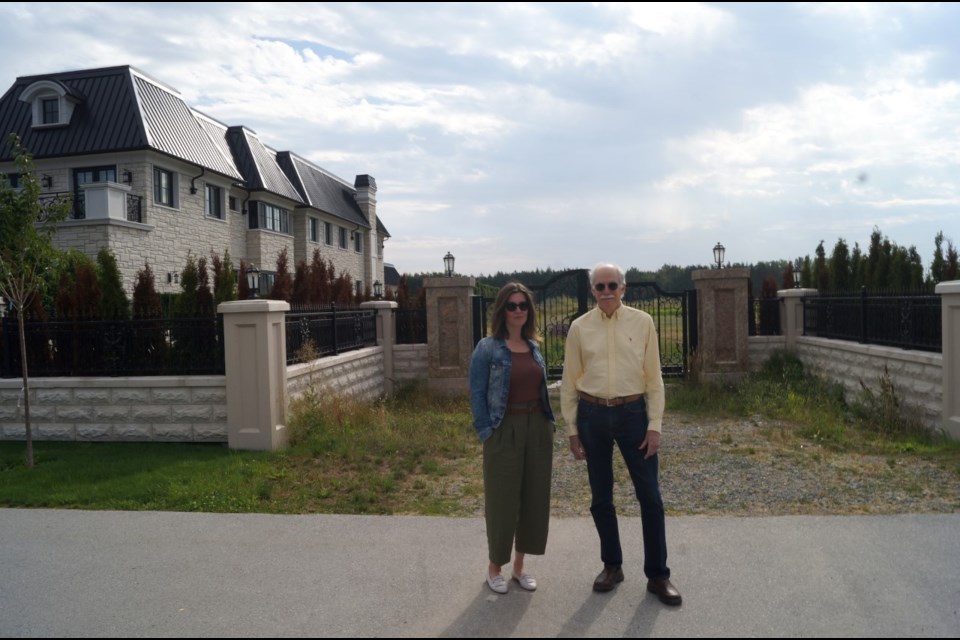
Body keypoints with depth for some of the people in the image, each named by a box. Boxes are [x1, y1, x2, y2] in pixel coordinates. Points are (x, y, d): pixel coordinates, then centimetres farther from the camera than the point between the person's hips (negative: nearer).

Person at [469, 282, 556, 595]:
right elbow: (477, 394, -7)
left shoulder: (534, 347, 8)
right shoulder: (487, 348, -8)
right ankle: (494, 567, 24)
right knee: (502, 500, 4)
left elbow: (542, 389, 14)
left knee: (534, 498, 11)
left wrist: (548, 426, 9)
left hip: (538, 429, 6)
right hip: (505, 431, -5)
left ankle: (519, 565, 28)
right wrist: (486, 434, -12)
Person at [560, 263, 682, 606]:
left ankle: (657, 575, 19)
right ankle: (612, 566, 30)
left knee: (650, 496, 3)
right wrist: (572, 430, 3)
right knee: (601, 497, 12)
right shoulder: (579, 327, 1)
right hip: (593, 415, 1)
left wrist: (654, 426, -5)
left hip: (632, 413, -1)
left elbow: (654, 377, 0)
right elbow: (569, 382, 4)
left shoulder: (642, 322, -1)